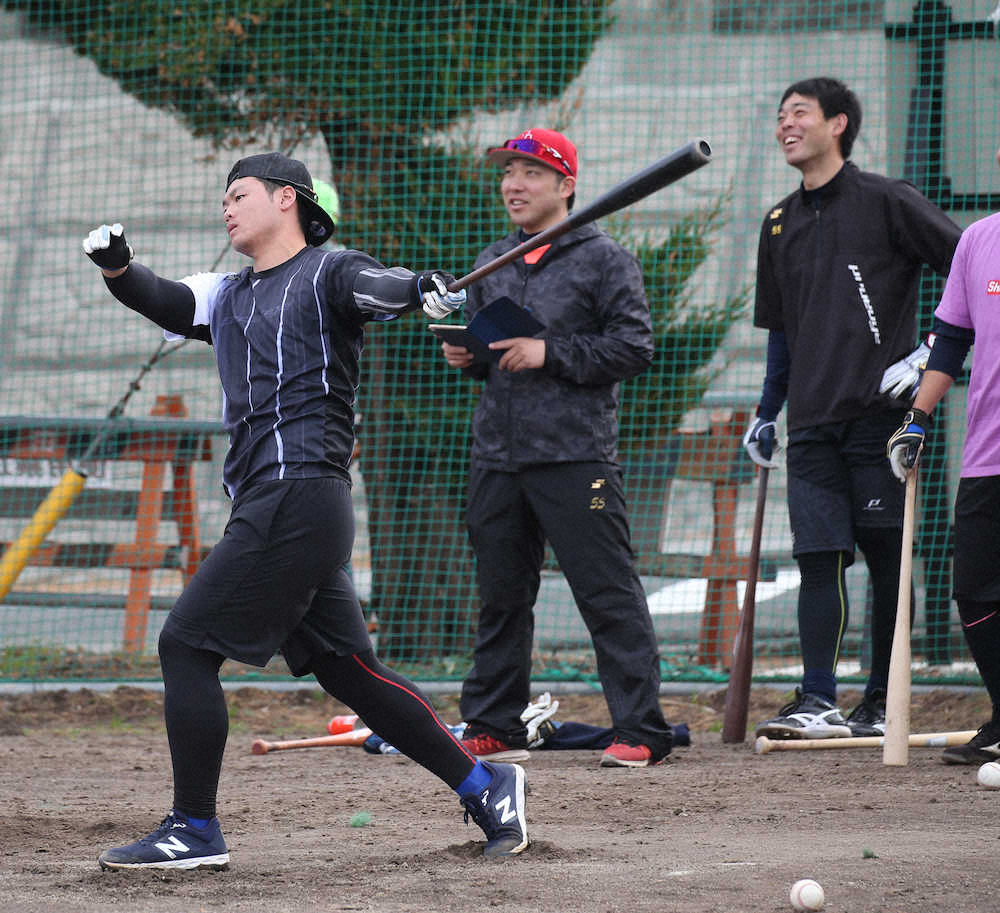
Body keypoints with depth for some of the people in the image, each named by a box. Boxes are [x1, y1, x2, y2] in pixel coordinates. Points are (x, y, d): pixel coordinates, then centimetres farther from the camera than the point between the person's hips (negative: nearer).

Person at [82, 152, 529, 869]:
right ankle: (484, 786, 14)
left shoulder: (327, 273, -2)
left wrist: (422, 291, -45)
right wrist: (118, 267, -7)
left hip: (301, 494, -9)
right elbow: (165, 303, 14)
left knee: (187, 644, -9)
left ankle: (194, 831, -5)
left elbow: (375, 286, -21)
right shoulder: (229, 296, 24)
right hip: (269, 507, 9)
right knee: (346, 668, 9)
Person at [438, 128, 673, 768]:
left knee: (609, 595, -8)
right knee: (501, 596, 11)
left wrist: (550, 354, -15)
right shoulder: (492, 265, 17)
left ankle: (643, 732, -7)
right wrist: (465, 356, 5)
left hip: (576, 457, -6)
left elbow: (635, 347, -9)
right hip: (497, 456, 6)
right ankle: (496, 728, 20)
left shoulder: (604, 259, -2)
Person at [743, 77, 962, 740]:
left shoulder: (886, 202, -2)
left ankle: (883, 704, 4)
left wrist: (929, 353, -12)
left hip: (879, 412, -5)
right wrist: (766, 413, 20)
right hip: (813, 422, 5)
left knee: (886, 557, -1)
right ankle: (819, 703, -4)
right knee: (818, 557, -2)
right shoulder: (781, 224, 18)